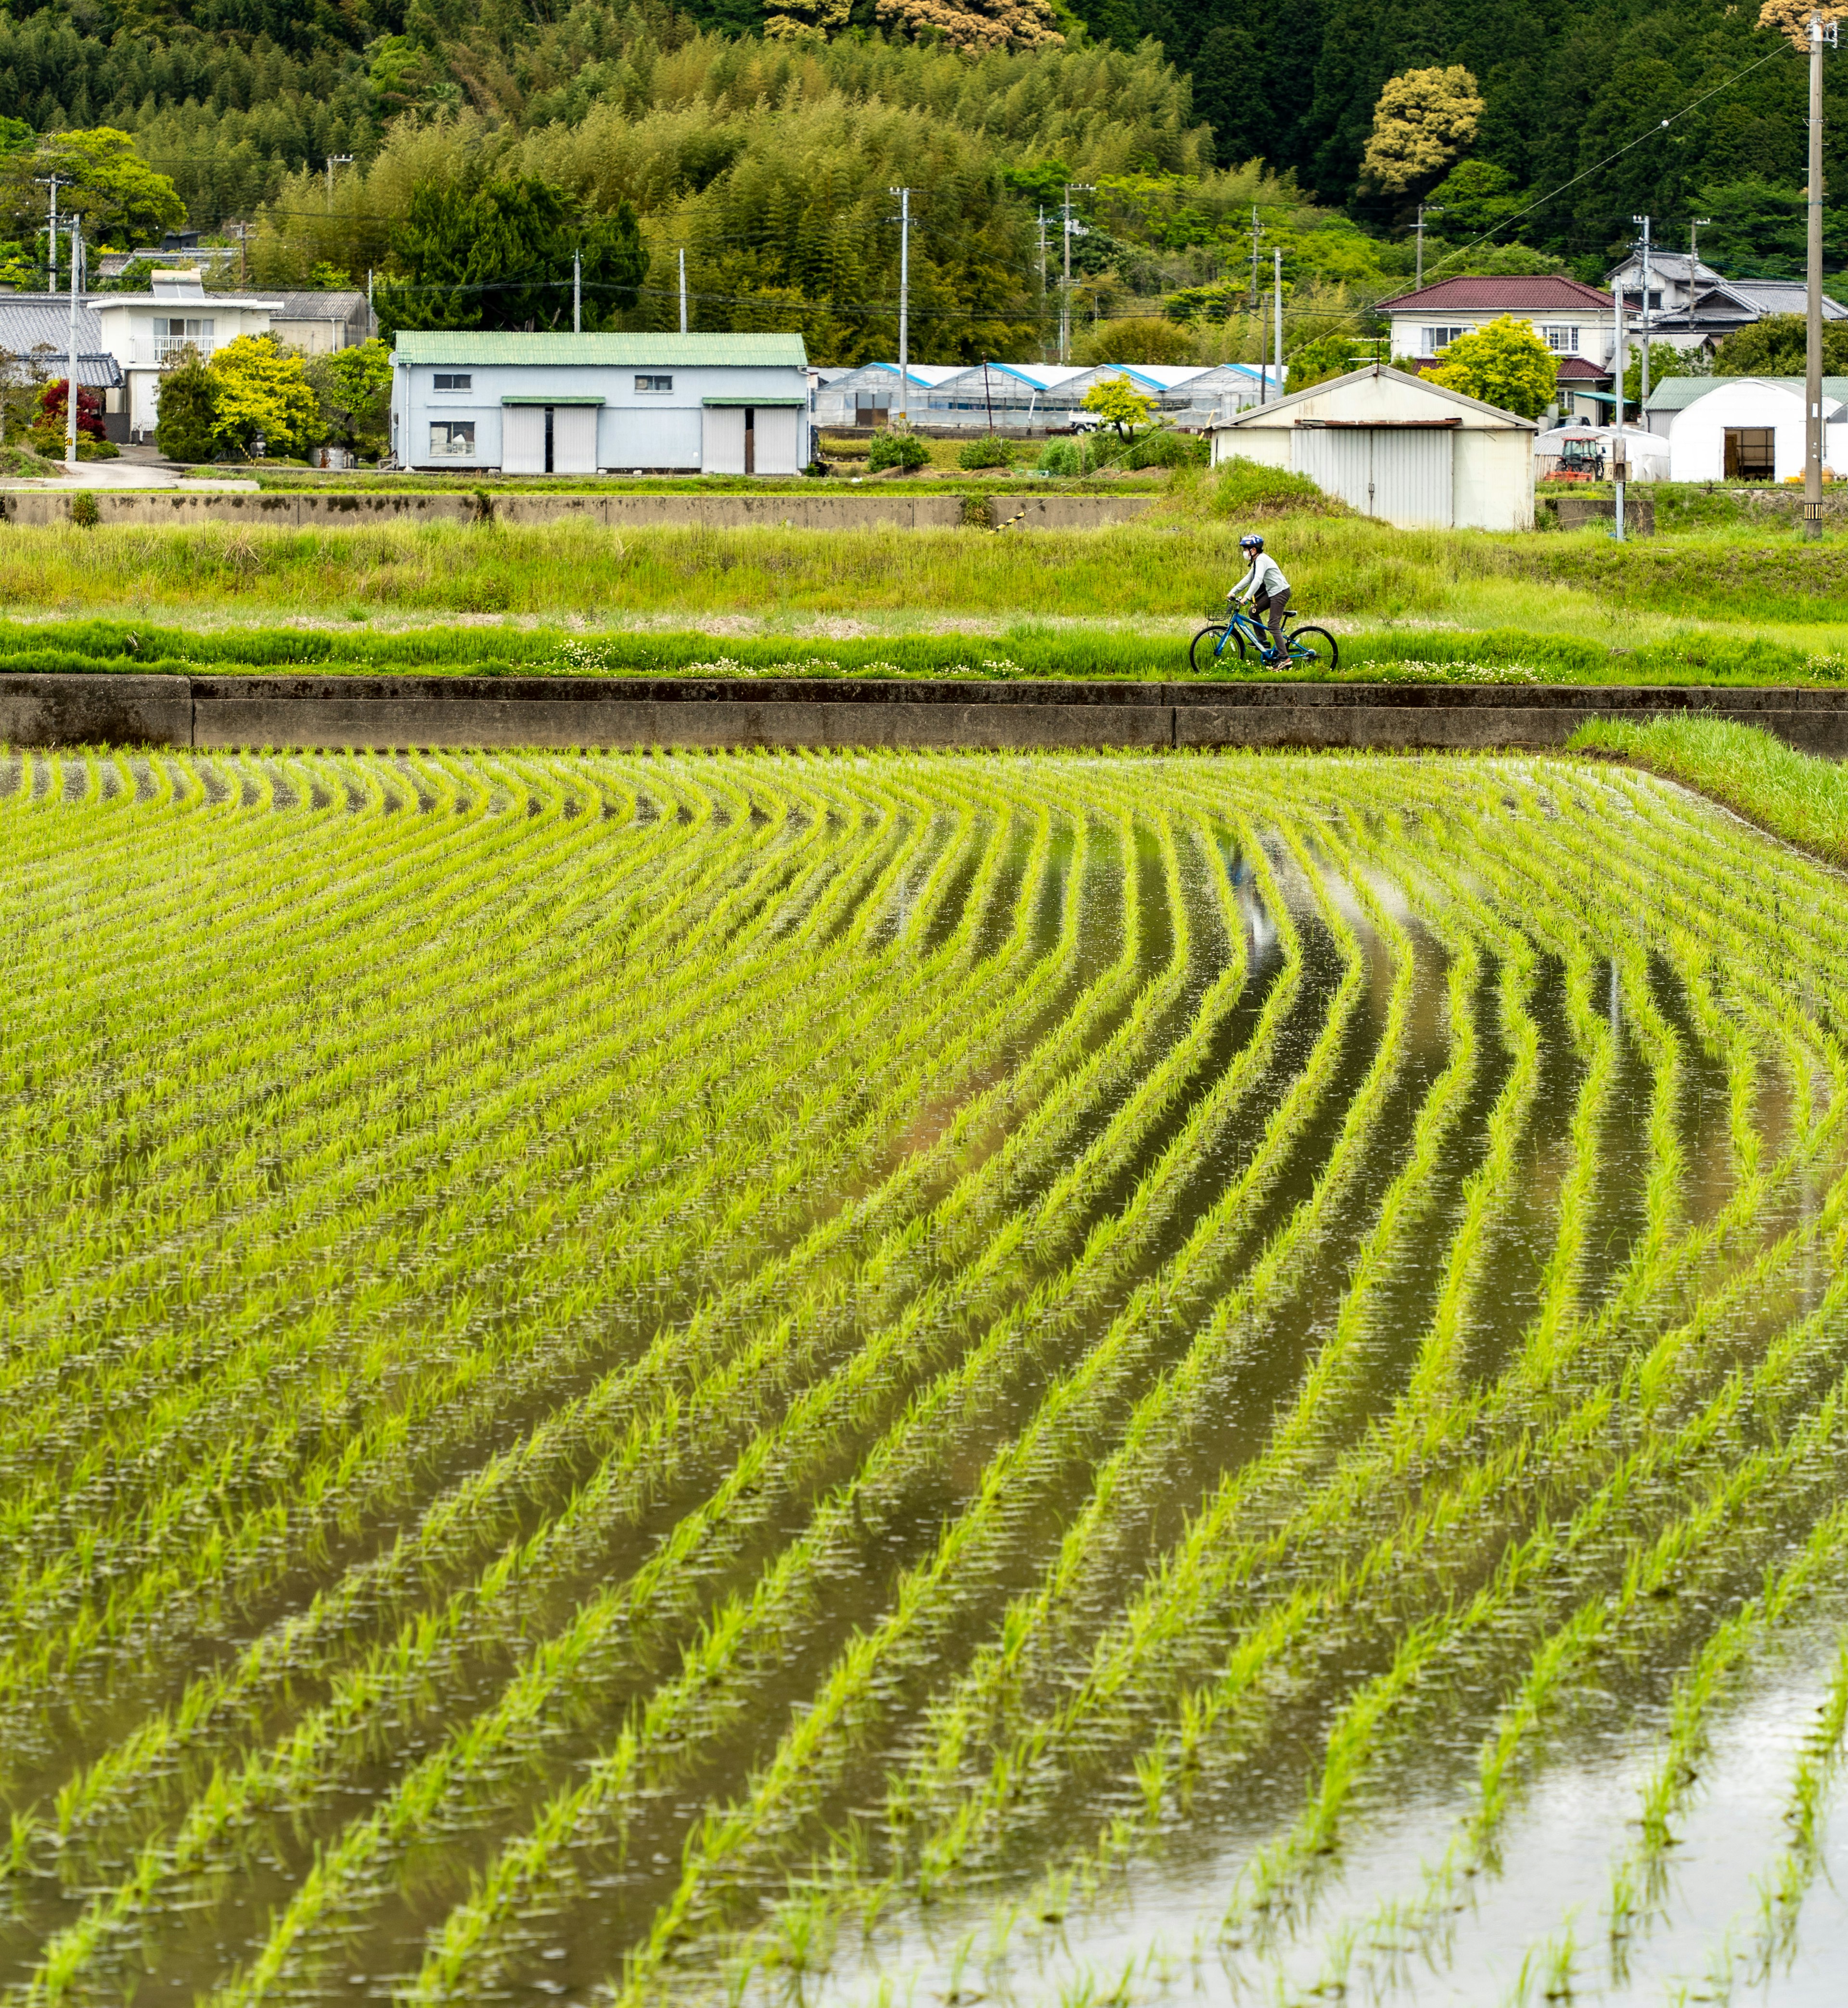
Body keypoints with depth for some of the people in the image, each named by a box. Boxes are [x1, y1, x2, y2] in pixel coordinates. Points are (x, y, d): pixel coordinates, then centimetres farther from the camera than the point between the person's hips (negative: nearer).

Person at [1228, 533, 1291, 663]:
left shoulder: (1262, 560, -18)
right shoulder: (1257, 561, 14)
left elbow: (1257, 580, -29)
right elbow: (1248, 579, 18)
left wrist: (1246, 598, -34)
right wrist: (1233, 592, 10)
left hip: (1280, 592, -10)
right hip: (1272, 592, 10)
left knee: (1274, 625, -12)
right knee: (1254, 610, 10)